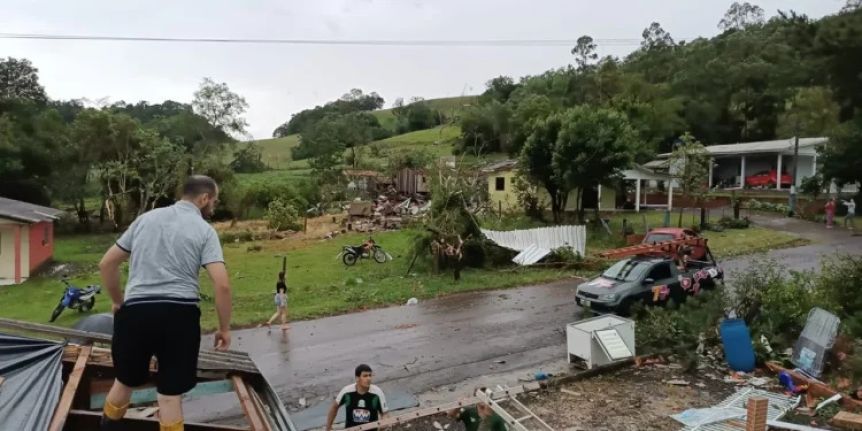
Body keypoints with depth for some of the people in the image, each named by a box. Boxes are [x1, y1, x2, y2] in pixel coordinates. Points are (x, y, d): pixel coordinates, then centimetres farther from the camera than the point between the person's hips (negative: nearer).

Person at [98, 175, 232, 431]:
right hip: (179, 314, -4)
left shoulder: (146, 218, 13)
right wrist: (224, 328, -1)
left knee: (125, 381, 26)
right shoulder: (204, 230, -1)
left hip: (136, 311, 4)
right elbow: (222, 285, -12)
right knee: (171, 394, 6)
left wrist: (118, 302, 28)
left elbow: (106, 264, 16)